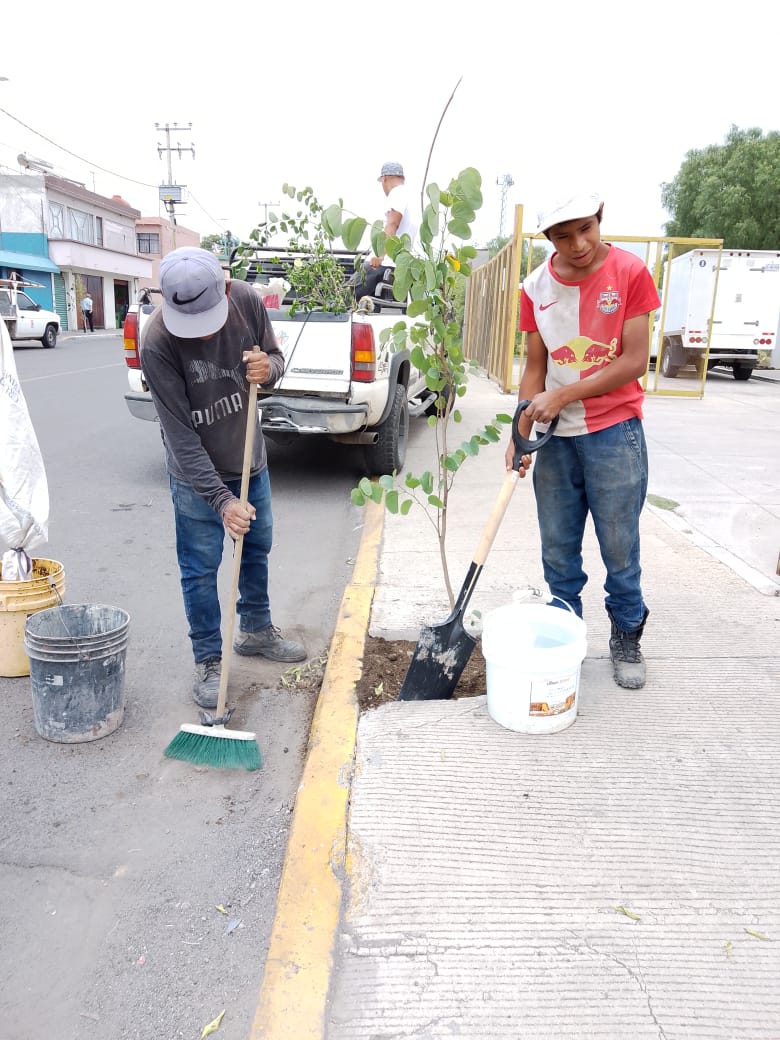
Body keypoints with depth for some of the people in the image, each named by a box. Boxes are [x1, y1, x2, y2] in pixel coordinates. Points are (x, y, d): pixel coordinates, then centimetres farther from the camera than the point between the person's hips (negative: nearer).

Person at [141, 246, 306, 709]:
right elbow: (181, 434, -26)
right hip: (197, 477, -4)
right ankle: (209, 661, 23)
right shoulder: (158, 342, -28)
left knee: (257, 549, 19)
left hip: (251, 461, 5)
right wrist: (222, 499, -29)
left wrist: (269, 367, -24)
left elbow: (276, 355, 1)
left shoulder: (247, 300, -16)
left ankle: (256, 630, 42)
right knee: (200, 570, 4)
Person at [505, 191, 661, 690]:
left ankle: (627, 638, 24)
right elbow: (536, 368, 6)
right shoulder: (536, 288, 3)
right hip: (556, 436, 3)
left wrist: (563, 395, -17)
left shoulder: (630, 272, -7)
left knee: (619, 545, 4)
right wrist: (522, 433, -5)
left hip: (614, 432, -3)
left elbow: (634, 361, -11)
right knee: (558, 549, 9)